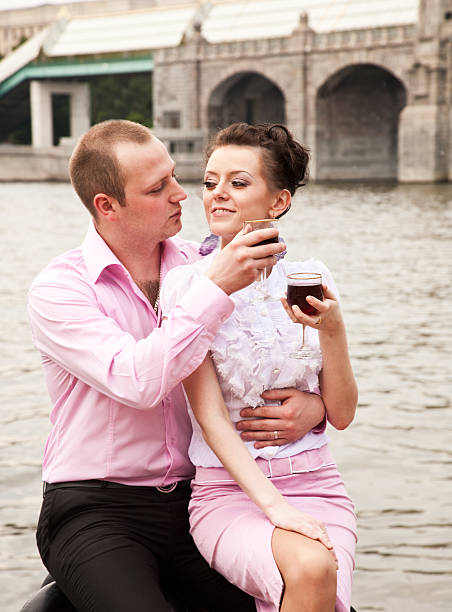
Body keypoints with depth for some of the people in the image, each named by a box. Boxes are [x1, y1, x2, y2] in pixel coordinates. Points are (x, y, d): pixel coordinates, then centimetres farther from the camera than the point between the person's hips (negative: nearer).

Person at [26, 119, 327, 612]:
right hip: (96, 513, -4)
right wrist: (216, 288, -23)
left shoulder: (201, 268, 6)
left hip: (193, 502, 4)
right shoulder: (57, 289, -7)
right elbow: (137, 382, -24)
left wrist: (313, 405, -11)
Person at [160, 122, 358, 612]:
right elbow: (210, 417, -9)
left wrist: (332, 330, -10)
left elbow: (341, 415, 6)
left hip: (315, 481, 3)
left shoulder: (311, 279, 7)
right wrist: (273, 505, -20)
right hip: (227, 489, -2)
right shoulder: (186, 285, -2)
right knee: (310, 567, -31)